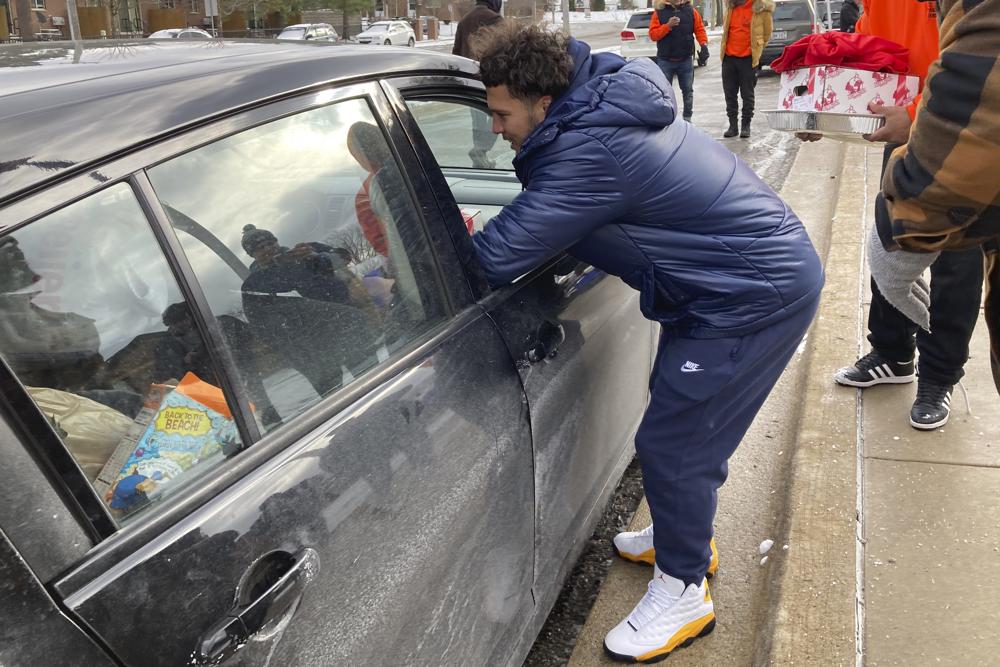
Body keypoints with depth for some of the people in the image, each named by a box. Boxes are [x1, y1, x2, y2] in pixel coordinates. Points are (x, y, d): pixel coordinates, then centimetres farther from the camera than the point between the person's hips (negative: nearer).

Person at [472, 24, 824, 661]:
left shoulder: (589, 153, -27)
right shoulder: (598, 111, 4)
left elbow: (496, 257, -27)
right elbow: (537, 218, 14)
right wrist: (489, 231, -1)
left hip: (758, 294, -10)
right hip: (766, 268, 10)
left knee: (672, 441, -3)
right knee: (677, 409, 21)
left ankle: (683, 591, 17)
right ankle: (685, 534, 42)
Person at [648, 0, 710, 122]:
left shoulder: (690, 10, 3)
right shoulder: (659, 12, -2)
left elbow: (699, 29, 3)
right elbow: (653, 34, -8)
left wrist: (704, 44, -13)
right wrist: (668, 26, -22)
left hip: (686, 60, 2)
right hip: (665, 60, -2)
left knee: (688, 90, 10)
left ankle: (687, 118, 21)